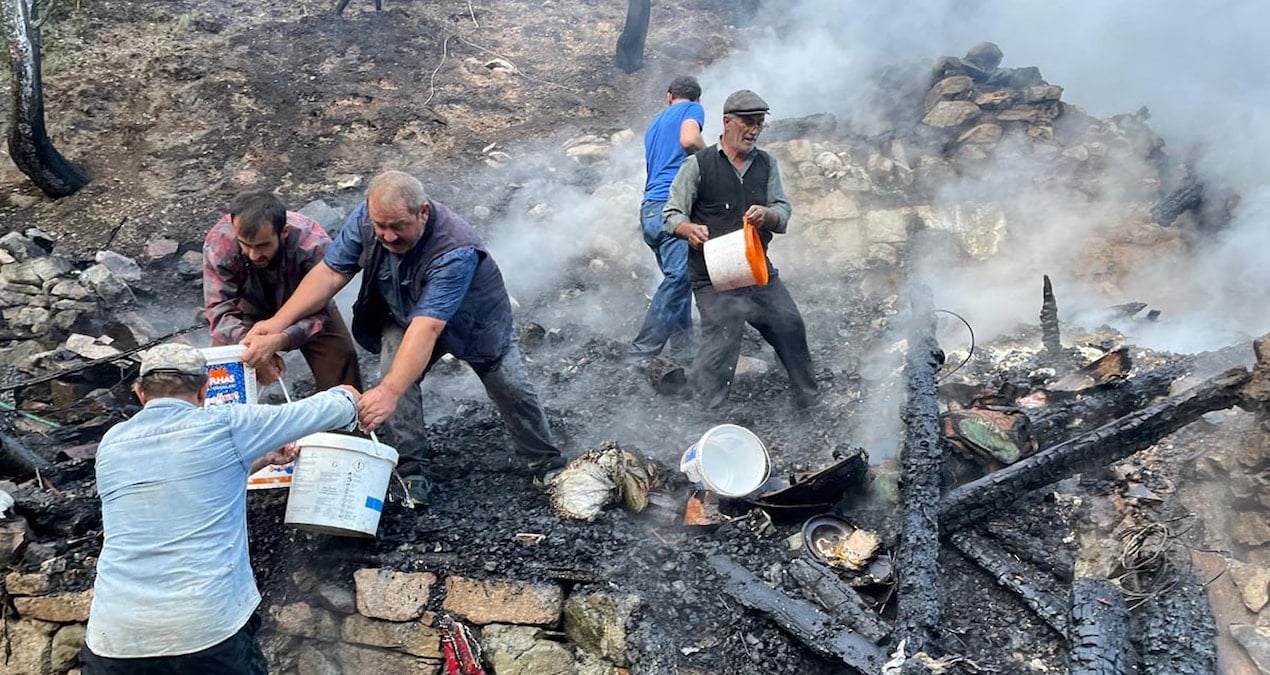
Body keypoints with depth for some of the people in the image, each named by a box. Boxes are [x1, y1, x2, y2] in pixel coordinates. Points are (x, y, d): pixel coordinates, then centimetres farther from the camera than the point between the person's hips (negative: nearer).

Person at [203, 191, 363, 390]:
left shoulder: (313, 244, -38)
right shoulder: (219, 243, -32)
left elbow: (316, 312, -37)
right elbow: (219, 309, -29)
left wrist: (279, 340, -56)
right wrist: (253, 345, -47)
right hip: (251, 311, 1)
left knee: (341, 355, -17)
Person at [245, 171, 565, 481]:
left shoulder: (456, 251, -44)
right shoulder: (366, 219, -28)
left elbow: (427, 328, -52)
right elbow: (330, 273, -23)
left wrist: (389, 392, -60)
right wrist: (280, 321, -34)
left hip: (475, 321, -3)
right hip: (403, 314, 4)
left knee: (512, 390, -2)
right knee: (395, 370, -22)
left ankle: (543, 461, 25)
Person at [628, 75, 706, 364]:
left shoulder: (655, 123, 29)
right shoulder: (693, 109, 7)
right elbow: (689, 139, -15)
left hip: (650, 209, 9)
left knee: (678, 280, 9)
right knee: (678, 277, -13)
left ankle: (684, 355, 6)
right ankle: (642, 355, -18)